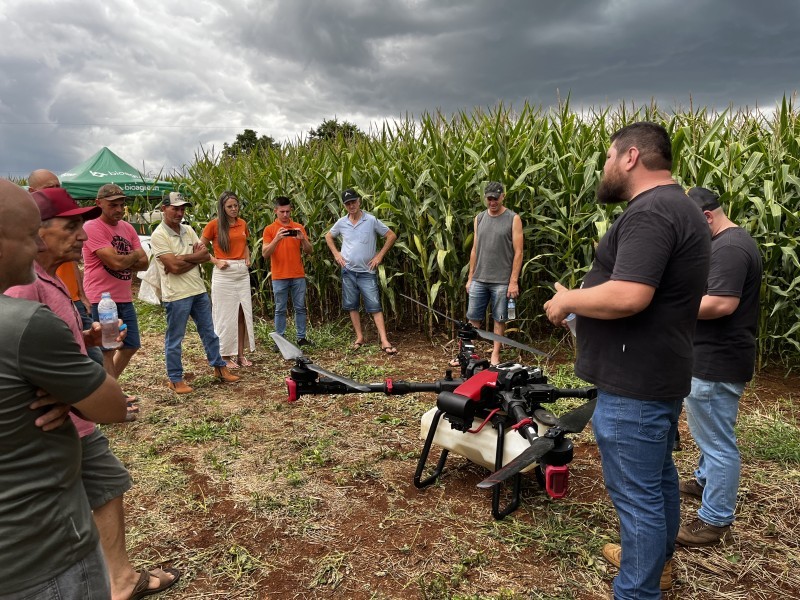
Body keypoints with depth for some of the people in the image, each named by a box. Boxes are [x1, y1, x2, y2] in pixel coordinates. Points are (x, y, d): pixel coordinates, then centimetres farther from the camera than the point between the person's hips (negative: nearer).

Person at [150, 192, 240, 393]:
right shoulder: (158, 236, -12)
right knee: (174, 339, 5)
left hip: (199, 291, 7)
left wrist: (183, 258, -14)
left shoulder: (188, 230, 9)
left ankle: (219, 367, 29)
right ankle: (175, 379, 17)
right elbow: (174, 266, -21)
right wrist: (196, 256, -8)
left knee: (209, 332, 16)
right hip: (176, 295, -7)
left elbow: (206, 256, 1)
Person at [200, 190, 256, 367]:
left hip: (243, 273, 5)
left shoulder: (242, 224, 11)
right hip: (224, 273, -5)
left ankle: (241, 354, 18)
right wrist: (216, 261, -12)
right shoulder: (214, 224, -4)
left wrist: (247, 259, 8)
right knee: (226, 315, 1)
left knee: (243, 313, 7)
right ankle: (226, 357, 11)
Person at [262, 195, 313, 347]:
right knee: (280, 309, 4)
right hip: (279, 277, -2)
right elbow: (265, 253, -8)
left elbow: (309, 251, 5)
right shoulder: (269, 229, 1)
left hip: (298, 276, 2)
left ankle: (301, 337, 14)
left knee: (300, 307, 6)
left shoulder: (299, 227, 7)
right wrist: (276, 239, -21)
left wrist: (303, 239, -15)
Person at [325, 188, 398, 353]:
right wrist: (336, 254, 6)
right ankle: (359, 337, 21)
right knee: (352, 306, 9)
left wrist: (379, 255, -7)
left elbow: (391, 236, -3)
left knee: (375, 307, -6)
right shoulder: (341, 223, 1)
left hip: (367, 272, -3)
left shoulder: (371, 221, -8)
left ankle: (384, 341, -7)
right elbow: (328, 236, 19)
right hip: (348, 271, 4)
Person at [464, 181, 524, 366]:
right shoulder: (479, 219, 11)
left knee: (499, 319, 6)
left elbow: (518, 252, -6)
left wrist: (514, 281, -11)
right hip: (479, 279, 4)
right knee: (473, 318, 6)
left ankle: (495, 355, 16)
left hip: (502, 281, -4)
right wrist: (470, 277, 11)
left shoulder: (513, 219, -2)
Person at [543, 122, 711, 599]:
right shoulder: (680, 208, 14)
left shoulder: (649, 211, -20)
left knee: (637, 494, 1)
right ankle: (657, 560, 44)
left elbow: (627, 297, -31)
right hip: (660, 375, 11)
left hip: (634, 384, -11)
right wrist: (581, 299, 13)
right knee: (659, 477, 24)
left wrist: (566, 300, -14)